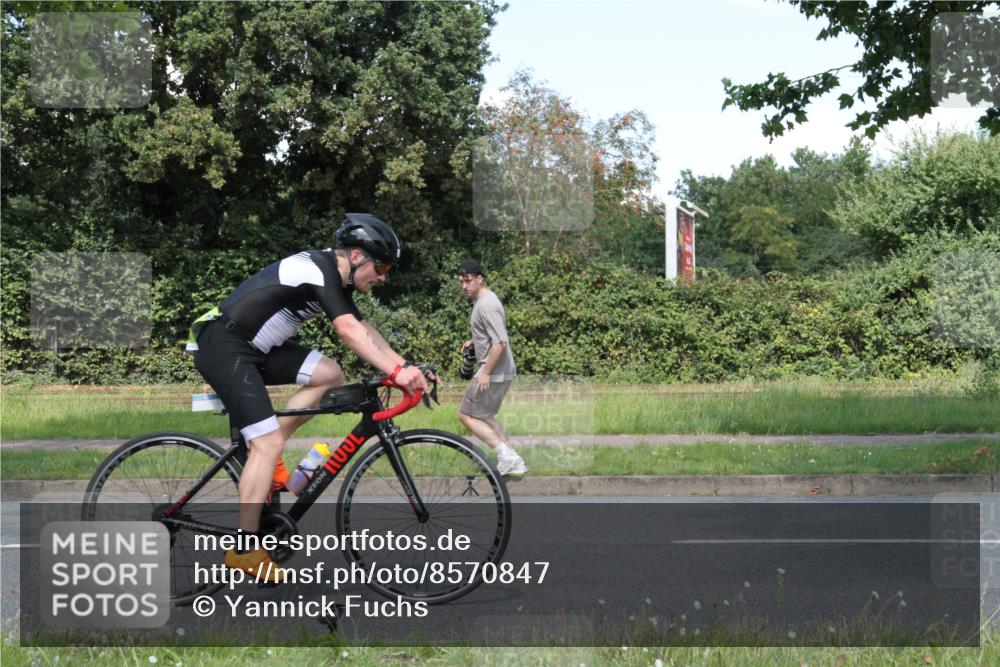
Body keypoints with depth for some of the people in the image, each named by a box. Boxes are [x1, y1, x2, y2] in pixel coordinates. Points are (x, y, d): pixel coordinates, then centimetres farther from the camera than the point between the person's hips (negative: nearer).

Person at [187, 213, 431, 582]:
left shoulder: (334, 278, 12)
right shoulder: (319, 269, -18)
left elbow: (364, 329, 13)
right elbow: (348, 330, -28)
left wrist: (404, 365, 2)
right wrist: (395, 372, -32)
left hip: (253, 347, 10)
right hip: (223, 347, -10)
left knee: (330, 375, 0)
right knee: (269, 442, -14)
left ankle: (265, 455, 5)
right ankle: (244, 551, -10)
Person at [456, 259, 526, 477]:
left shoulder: (486, 305, -19)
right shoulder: (483, 300, 13)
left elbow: (500, 343, -26)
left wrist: (486, 373, -22)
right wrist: (474, 341, 15)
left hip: (493, 372, -10)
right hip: (500, 372, 10)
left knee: (466, 415, -4)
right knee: (484, 417, 19)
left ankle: (506, 454, -9)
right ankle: (513, 461, 17)